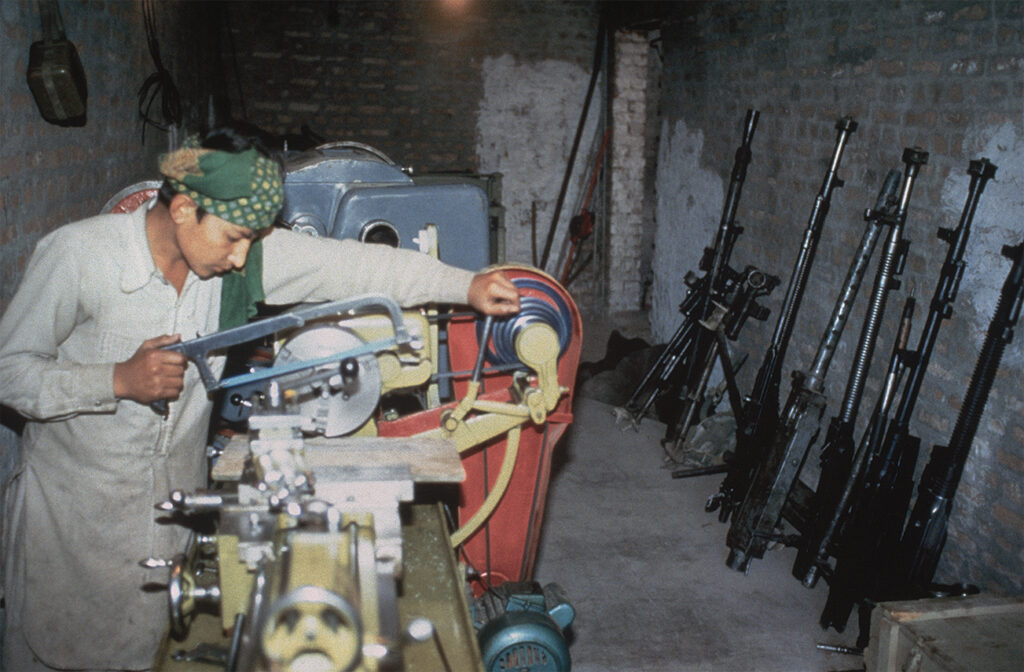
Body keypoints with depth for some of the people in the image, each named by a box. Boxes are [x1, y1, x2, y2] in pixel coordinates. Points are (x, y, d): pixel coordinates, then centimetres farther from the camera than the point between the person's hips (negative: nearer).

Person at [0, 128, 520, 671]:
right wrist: (118, 381, -26)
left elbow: (353, 265, -12)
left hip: (177, 497, 3)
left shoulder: (247, 253, -10)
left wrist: (466, 285, -17)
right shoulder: (76, 255, -19)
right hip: (74, 500, -3)